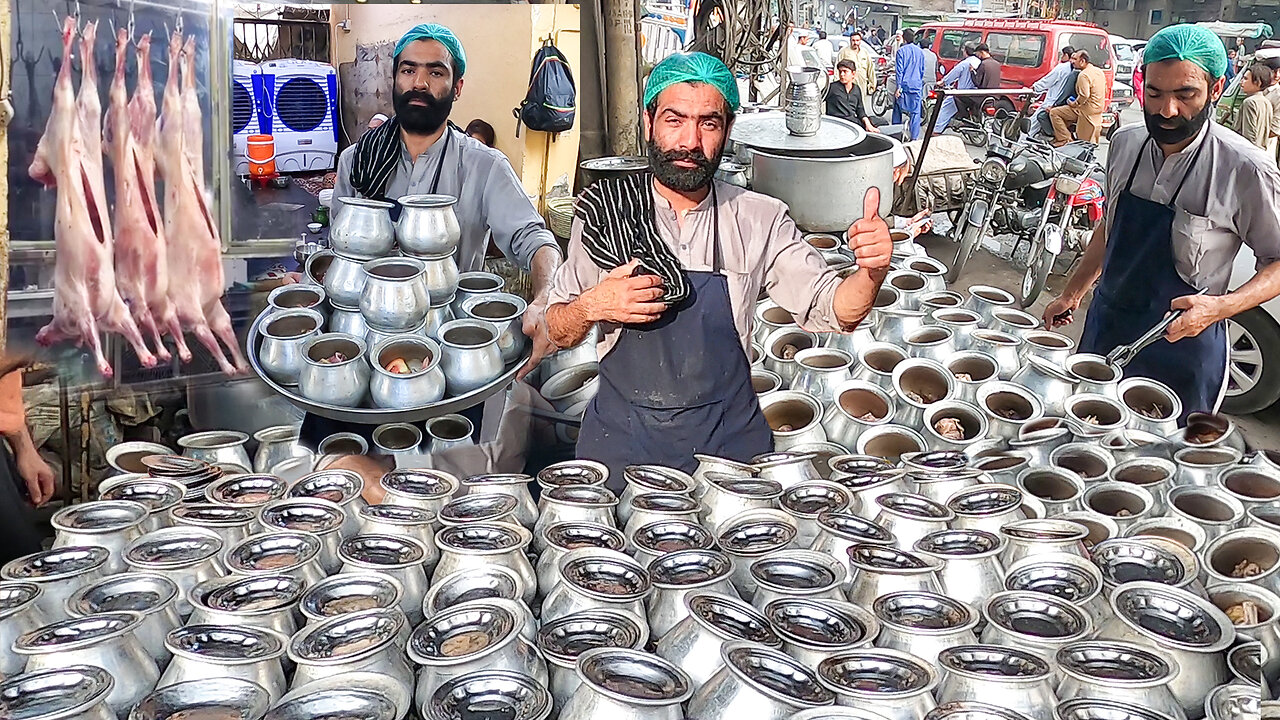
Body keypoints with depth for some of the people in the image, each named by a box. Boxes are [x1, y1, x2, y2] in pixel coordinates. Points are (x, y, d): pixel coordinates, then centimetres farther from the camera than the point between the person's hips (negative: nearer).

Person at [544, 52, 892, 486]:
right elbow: (557, 331, 5)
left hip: (728, 439, 1)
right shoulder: (605, 211, -3)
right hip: (623, 437, 0)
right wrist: (591, 306, -17)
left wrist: (872, 271, -23)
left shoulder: (759, 219, -2)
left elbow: (833, 310, -3)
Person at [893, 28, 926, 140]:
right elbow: (922, 70, 15)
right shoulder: (920, 52, 8)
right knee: (915, 113, 3)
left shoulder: (901, 51, -5)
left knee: (897, 111, 10)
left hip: (904, 85, -3)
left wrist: (899, 86, -10)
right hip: (917, 87, 3)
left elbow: (899, 70, -10)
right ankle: (915, 138, 1)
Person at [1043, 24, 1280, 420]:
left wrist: (1220, 307, -26)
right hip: (1105, 330, 5)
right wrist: (1072, 293, 18)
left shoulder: (1245, 170, -19)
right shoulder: (1125, 143, -1)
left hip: (1180, 346, -5)